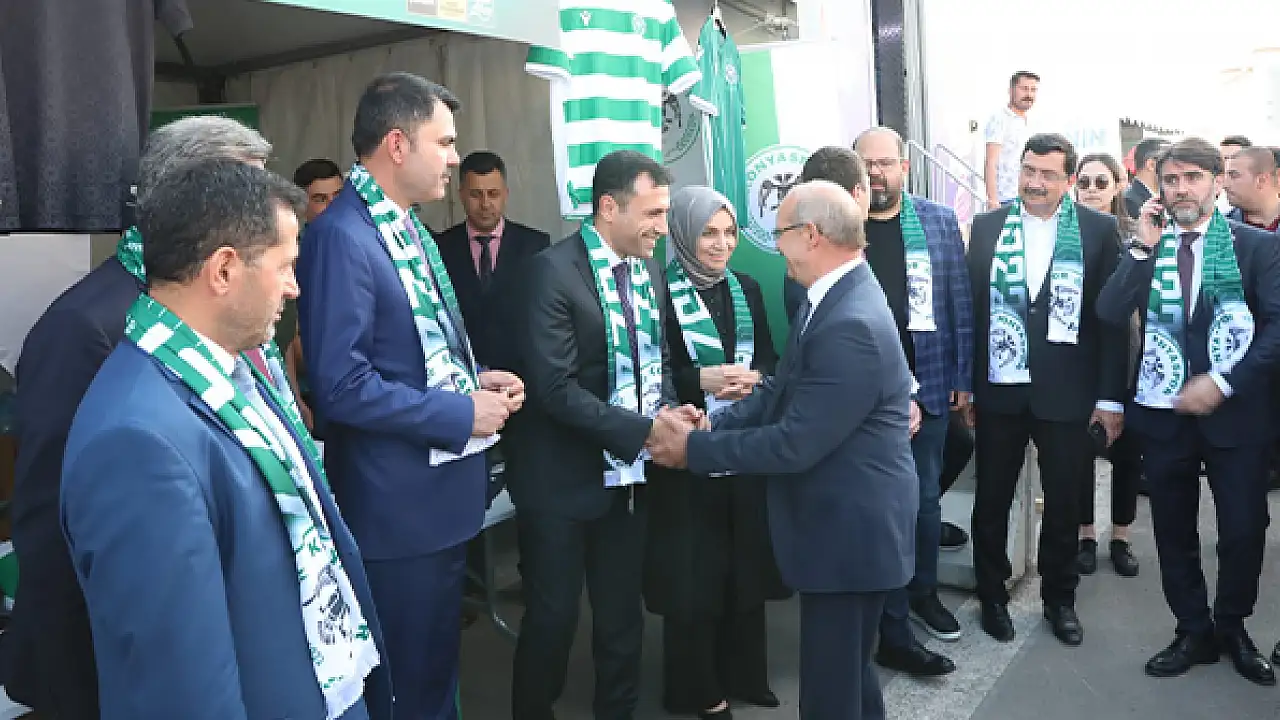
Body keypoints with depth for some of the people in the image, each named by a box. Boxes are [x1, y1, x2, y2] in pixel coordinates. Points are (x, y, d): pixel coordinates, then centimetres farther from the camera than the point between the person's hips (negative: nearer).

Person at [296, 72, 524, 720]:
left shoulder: (408, 226, 10)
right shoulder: (340, 236, -19)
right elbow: (342, 386, -25)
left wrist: (475, 379, 2)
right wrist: (463, 414, -18)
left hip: (443, 494, 9)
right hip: (396, 507, -9)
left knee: (439, 666, 24)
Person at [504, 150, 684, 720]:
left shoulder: (651, 271, 5)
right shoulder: (553, 270, -17)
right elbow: (556, 389, -23)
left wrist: (671, 410, -9)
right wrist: (644, 431, -24)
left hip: (630, 473, 6)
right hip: (563, 478, -6)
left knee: (623, 615, 18)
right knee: (553, 617, 9)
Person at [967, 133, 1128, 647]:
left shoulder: (1099, 230, -2)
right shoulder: (987, 227, 2)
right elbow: (969, 307, 2)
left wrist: (1111, 397, -5)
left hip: (1069, 394, -1)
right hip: (998, 391, 1)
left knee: (1064, 504, 12)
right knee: (991, 500, 12)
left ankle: (1059, 599, 33)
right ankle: (992, 595, 31)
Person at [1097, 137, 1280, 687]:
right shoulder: (1144, 247, 5)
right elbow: (1109, 315, -9)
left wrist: (1224, 382, -16)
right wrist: (1143, 248, -14)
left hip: (1236, 412, -2)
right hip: (1163, 413, 2)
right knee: (1174, 533, 11)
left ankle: (1232, 627, 29)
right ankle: (1194, 632, 29)